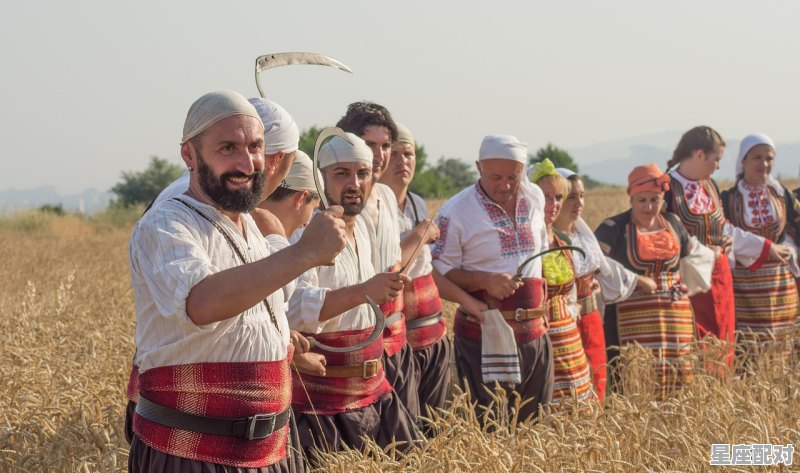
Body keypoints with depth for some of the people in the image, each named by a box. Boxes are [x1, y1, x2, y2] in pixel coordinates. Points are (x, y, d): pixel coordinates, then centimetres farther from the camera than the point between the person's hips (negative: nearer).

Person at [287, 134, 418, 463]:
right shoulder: (307, 233, -16)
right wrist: (363, 291, -40)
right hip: (319, 400, -8)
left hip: (374, 394, 8)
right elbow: (294, 308, -32)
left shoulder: (361, 228, 10)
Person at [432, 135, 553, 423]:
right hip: (483, 338, -5)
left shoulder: (535, 199, 8)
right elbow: (439, 273, -9)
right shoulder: (455, 212, -10)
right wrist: (485, 280, -22)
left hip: (535, 334, 5)